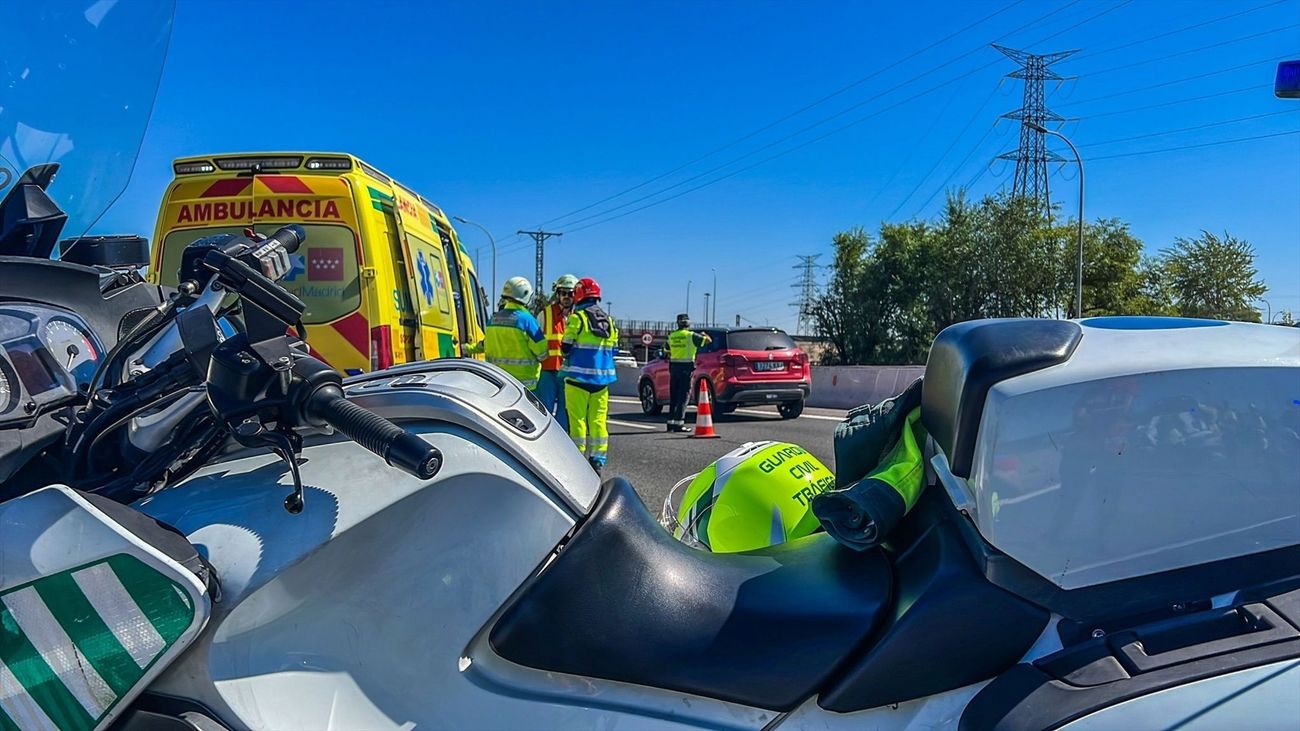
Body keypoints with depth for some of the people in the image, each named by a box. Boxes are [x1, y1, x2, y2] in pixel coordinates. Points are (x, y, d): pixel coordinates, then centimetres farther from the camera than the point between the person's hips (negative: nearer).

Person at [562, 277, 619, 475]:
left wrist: (571, 355, 13)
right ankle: (598, 460, 9)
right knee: (598, 419, 8)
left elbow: (566, 347, -9)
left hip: (579, 376, -5)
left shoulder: (577, 318, -9)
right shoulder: (609, 321, 10)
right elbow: (613, 350, 13)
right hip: (602, 377, 5)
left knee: (577, 419, 1)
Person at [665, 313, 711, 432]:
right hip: (686, 366, -5)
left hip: (674, 366, 6)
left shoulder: (671, 336, 8)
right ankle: (678, 423, -8)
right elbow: (709, 340, -4)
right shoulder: (691, 335, -8)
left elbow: (668, 352, 15)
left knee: (674, 395, 12)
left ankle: (671, 422, 14)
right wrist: (704, 334, 15)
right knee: (684, 395, -3)